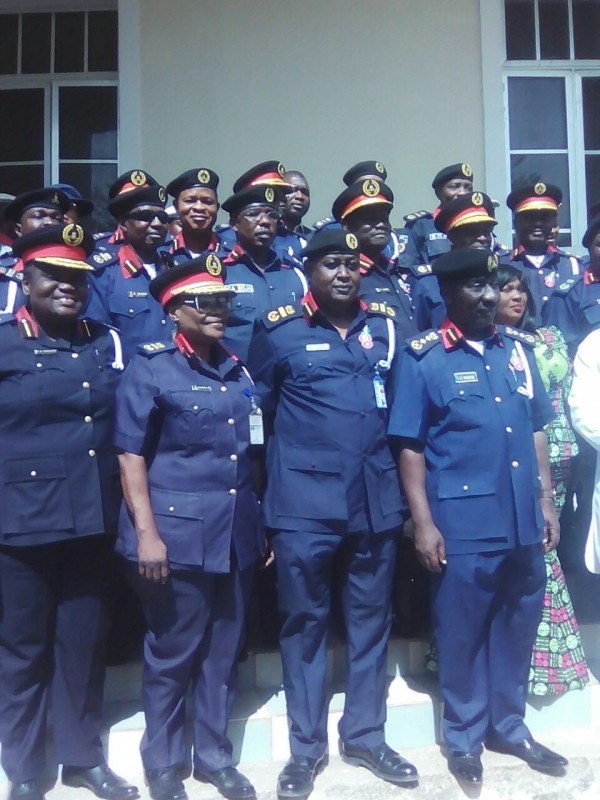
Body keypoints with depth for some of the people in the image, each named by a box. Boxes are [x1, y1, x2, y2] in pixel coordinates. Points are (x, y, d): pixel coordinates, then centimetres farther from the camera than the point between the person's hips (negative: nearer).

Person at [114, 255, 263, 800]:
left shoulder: (238, 373, 11)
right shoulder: (150, 367, -5)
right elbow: (130, 454, -8)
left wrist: (259, 527, 14)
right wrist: (146, 532, -15)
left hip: (235, 538, 5)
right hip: (177, 536, -5)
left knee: (223, 653, 15)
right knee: (172, 654, 8)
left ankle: (214, 755, 33)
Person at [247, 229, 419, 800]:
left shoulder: (383, 325, 8)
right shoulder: (279, 329, -2)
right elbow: (256, 408, 4)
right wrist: (293, 451, 6)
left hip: (375, 497, 4)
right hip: (304, 503, -3)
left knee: (370, 620, 13)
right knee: (304, 622, 8)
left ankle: (364, 736, 31)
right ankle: (306, 747, 25)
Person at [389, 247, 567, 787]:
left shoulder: (518, 347, 8)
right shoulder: (423, 357, -7)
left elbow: (535, 430, 12)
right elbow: (410, 445, -8)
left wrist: (546, 500, 10)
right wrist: (423, 523, -11)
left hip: (523, 518, 5)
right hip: (463, 521, -5)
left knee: (516, 626, 17)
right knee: (462, 632, 9)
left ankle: (508, 725, 38)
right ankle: (464, 737, 30)